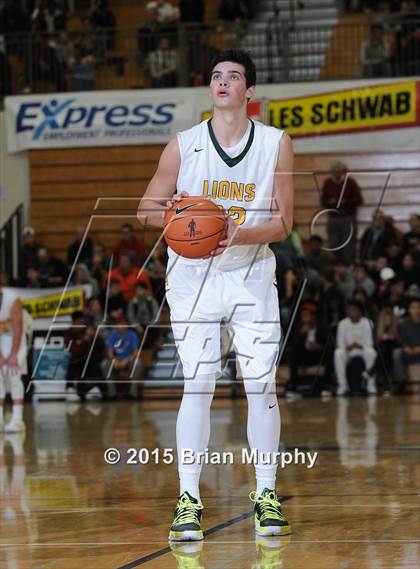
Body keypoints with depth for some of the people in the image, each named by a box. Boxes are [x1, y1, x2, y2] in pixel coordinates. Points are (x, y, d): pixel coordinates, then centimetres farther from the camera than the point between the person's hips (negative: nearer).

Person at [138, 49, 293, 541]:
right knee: (198, 385, -8)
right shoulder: (183, 145, -1)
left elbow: (282, 223, -2)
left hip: (252, 276, 1)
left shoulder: (276, 144, -1)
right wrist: (173, 212, -17)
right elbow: (146, 210, 6)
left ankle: (266, 496, 10)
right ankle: (188, 501, -5)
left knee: (262, 385, -1)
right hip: (193, 278, -1)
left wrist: (238, 234, -21)